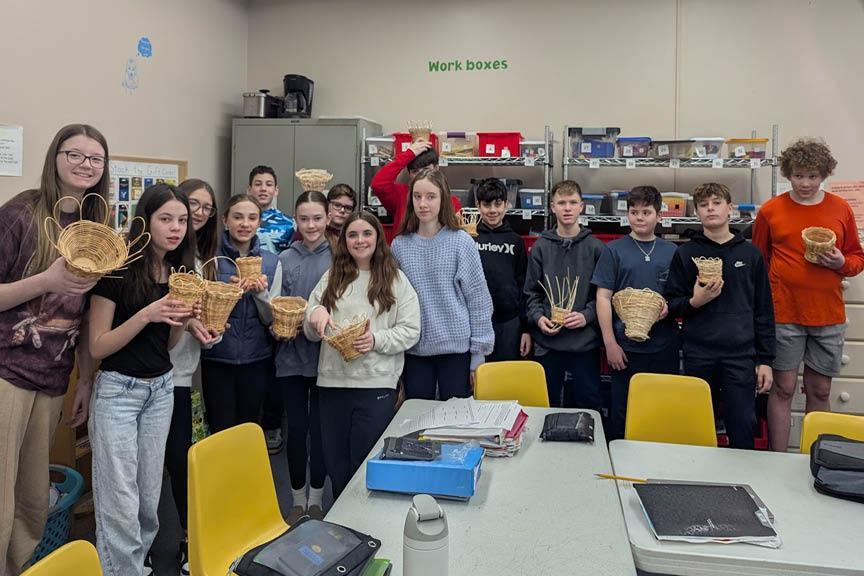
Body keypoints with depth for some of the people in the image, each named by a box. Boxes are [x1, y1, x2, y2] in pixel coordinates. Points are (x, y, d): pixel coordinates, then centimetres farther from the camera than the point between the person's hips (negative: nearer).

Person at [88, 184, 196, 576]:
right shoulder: (118, 270, -14)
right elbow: (98, 347, -15)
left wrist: (181, 319, -10)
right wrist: (147, 313, -27)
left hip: (161, 388, 6)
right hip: (118, 390, -6)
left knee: (150, 495, 14)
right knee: (121, 503, -2)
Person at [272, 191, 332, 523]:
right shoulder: (285, 259, 3)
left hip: (325, 355, -1)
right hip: (291, 356, 1)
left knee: (320, 428, 8)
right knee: (296, 428, 9)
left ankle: (316, 499, 26)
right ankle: (297, 499, 26)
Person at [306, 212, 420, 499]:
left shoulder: (396, 280, 4)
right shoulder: (331, 279, 12)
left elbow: (411, 331, -2)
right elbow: (311, 333, 11)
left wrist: (376, 340, -17)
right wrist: (315, 314, -11)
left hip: (376, 385, -3)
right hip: (332, 381, 3)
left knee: (365, 464, 4)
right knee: (335, 462, 12)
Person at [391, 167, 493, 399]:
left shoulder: (461, 242, -5)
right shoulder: (399, 245, 3)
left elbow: (478, 299, -4)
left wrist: (478, 353, -5)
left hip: (456, 348, -2)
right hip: (414, 351, 2)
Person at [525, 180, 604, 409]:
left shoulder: (595, 247, 2)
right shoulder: (541, 247, 5)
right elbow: (531, 292, 7)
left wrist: (587, 316, -13)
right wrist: (538, 317, -9)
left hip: (585, 341, -1)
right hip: (547, 341, 1)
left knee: (588, 402, 7)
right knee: (546, 403, 11)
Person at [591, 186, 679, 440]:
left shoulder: (672, 252, 9)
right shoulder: (614, 250, 1)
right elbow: (603, 298, -2)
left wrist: (671, 307, -8)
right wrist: (610, 343, -8)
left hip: (664, 346, 3)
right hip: (626, 345, -2)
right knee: (621, 413, 6)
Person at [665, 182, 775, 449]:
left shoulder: (750, 253, 8)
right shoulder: (685, 254, 5)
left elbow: (764, 310, 9)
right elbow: (671, 305, 6)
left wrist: (765, 360, 4)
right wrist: (694, 302, -15)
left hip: (741, 354, 0)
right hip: (698, 354, 0)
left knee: (743, 429, -1)